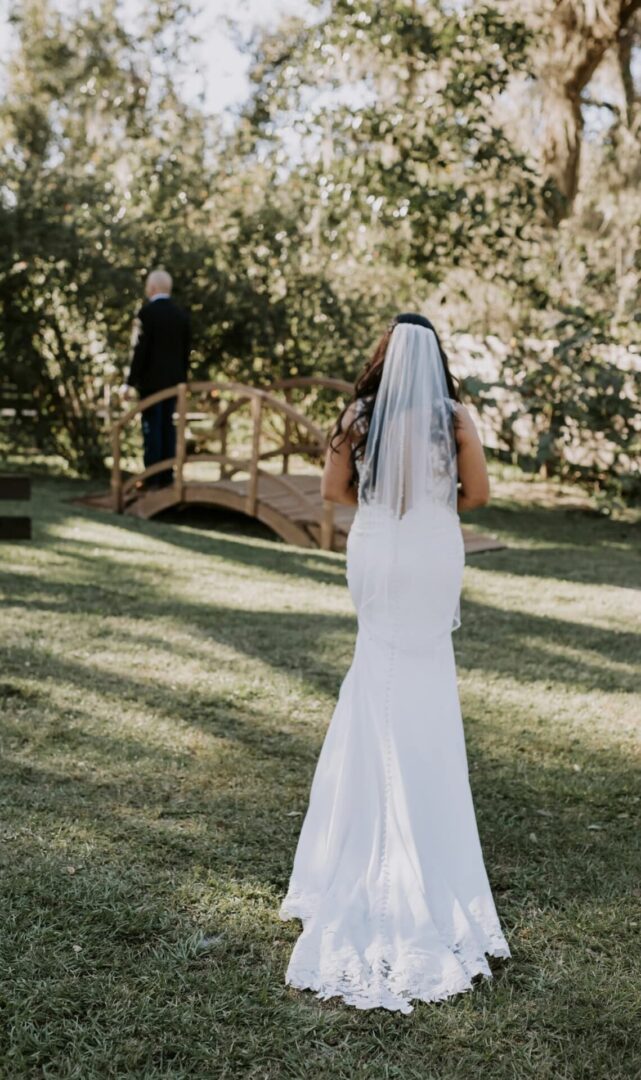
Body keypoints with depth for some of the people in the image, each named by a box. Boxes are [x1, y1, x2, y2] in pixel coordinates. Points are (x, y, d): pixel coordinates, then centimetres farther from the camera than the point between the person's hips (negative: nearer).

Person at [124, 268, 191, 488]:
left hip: (151, 379, -6)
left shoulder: (147, 312, -11)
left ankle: (152, 477, -5)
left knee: (152, 426, -4)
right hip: (174, 379, 6)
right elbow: (186, 350, 9)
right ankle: (167, 475, 10)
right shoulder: (181, 314, 7)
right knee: (167, 425, 10)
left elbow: (140, 349, -15)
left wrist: (131, 381, -11)